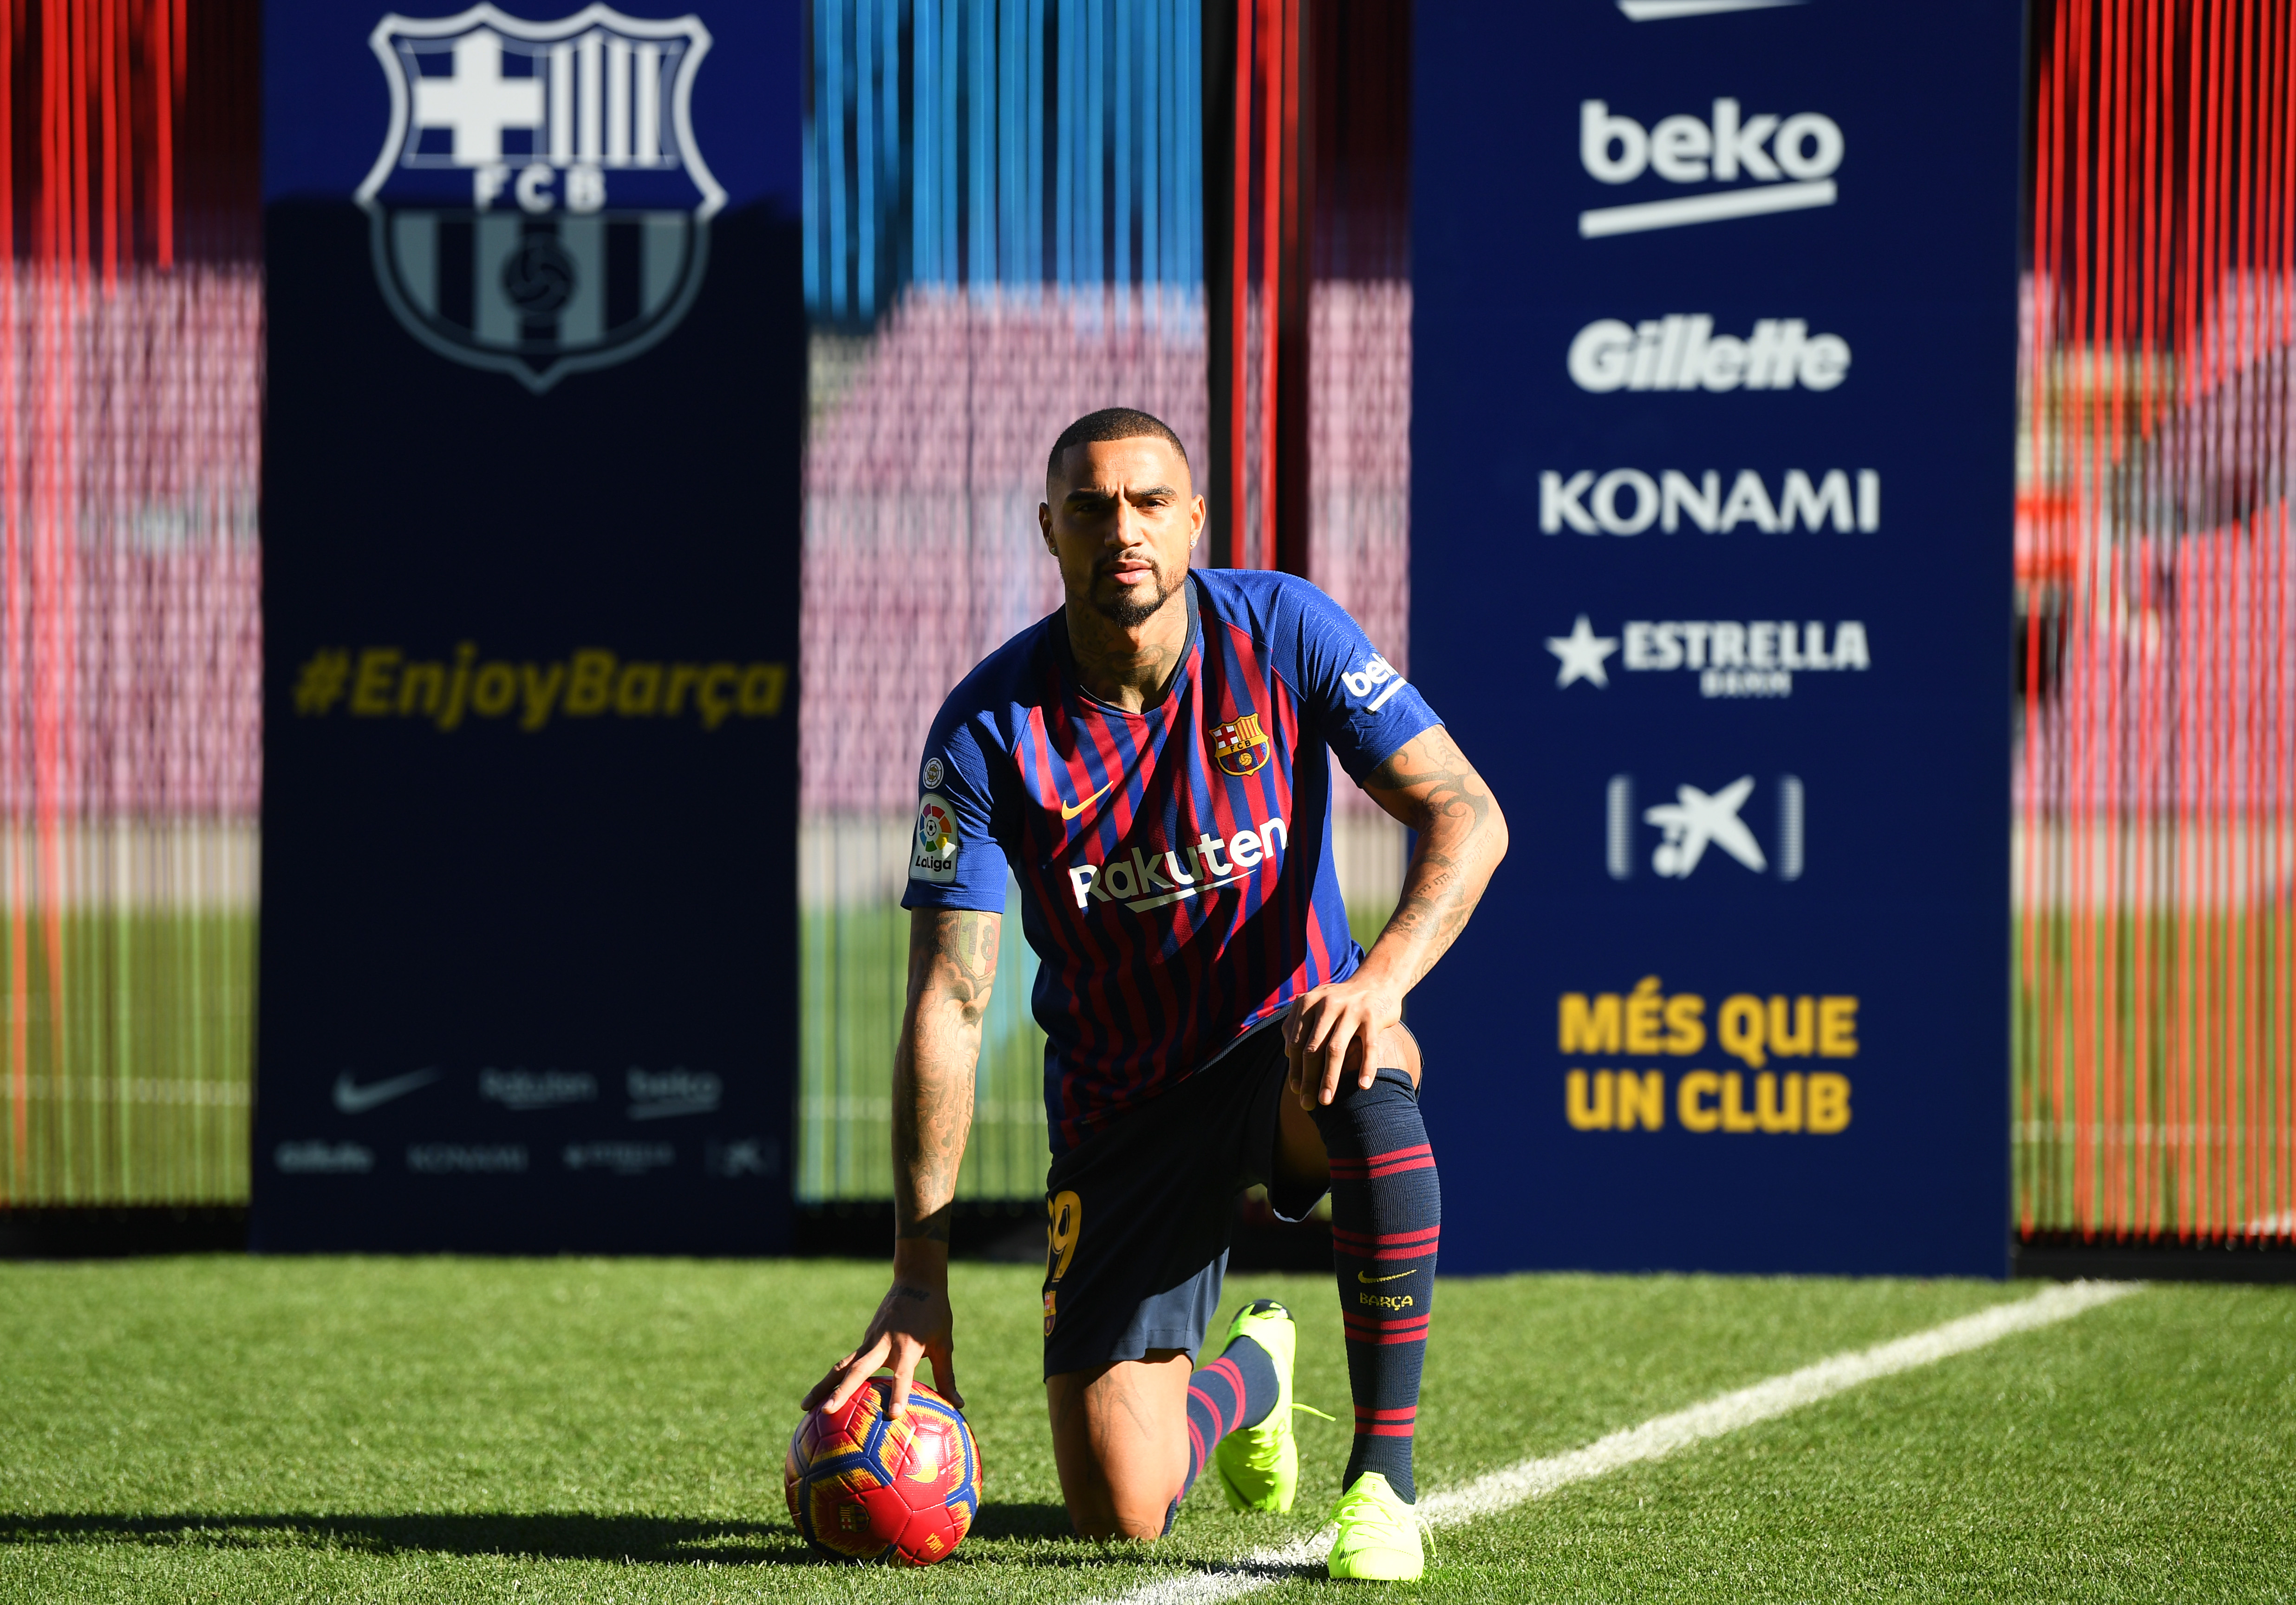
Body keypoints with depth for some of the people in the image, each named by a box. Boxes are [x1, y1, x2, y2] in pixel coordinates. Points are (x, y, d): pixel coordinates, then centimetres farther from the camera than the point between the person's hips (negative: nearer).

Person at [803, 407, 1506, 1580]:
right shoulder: (989, 730, -13)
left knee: (1368, 1086, -41)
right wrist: (920, 1274, -20)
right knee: (1119, 1511, -10)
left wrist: (1379, 979, -36)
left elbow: (1465, 815, -15)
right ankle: (1245, 1374, 31)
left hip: (1289, 1038, 0)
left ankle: (1383, 1472, -23)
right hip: (1124, 1107, 1)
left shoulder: (1284, 631, -11)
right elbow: (946, 1004, -15)